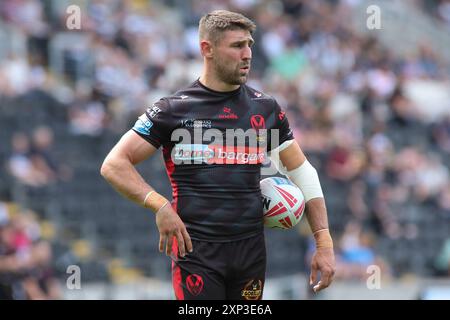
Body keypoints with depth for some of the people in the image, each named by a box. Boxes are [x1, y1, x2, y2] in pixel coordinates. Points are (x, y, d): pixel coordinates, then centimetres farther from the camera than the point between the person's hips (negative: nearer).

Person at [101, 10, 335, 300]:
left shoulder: (266, 108, 11)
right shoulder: (174, 110, 0)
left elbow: (303, 172, 15)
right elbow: (114, 165, -3)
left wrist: (324, 243, 6)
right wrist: (159, 205, -19)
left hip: (251, 250, 4)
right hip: (196, 250, -4)